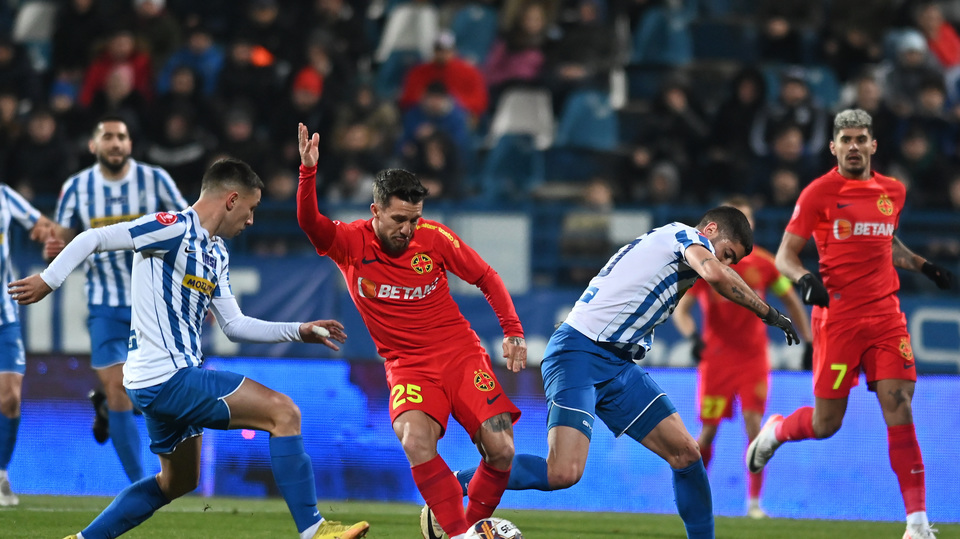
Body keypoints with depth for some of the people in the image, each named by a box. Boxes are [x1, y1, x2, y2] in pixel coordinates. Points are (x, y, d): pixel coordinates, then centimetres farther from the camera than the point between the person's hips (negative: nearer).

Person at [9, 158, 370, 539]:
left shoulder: (216, 253, 17)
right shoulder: (175, 229, -13)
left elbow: (234, 325, 19)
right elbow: (94, 239, -14)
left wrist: (299, 331, 13)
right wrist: (48, 281, -16)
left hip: (162, 384, 11)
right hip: (166, 376, -11)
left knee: (178, 481, 25)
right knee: (283, 412, -14)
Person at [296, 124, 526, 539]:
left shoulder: (433, 238, -6)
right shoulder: (351, 243, -8)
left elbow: (486, 278, 6)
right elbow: (309, 222, -26)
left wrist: (513, 332, 0)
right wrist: (308, 172, -41)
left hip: (460, 354, 1)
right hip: (407, 366, -1)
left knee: (500, 450, -12)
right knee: (415, 441, -30)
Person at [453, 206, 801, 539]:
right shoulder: (684, 234, -1)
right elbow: (715, 275, -20)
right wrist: (770, 315, -12)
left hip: (619, 364, 10)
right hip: (578, 352, -10)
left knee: (685, 452, 1)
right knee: (564, 472, -22)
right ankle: (454, 485, -8)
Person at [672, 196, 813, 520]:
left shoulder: (762, 262, -1)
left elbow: (790, 301, 11)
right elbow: (680, 309, -8)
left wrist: (808, 341, 6)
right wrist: (693, 336, -27)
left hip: (753, 356, 1)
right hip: (716, 356, -1)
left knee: (753, 424, -11)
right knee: (708, 430, 1)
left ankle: (754, 502, -6)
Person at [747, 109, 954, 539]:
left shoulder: (893, 191, 12)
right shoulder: (819, 192, -4)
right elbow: (784, 255, -4)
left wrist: (924, 266, 18)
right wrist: (804, 278, -24)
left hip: (886, 314, 4)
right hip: (837, 316, -4)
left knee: (899, 410, -9)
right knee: (827, 423, -1)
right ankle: (775, 430, 35)